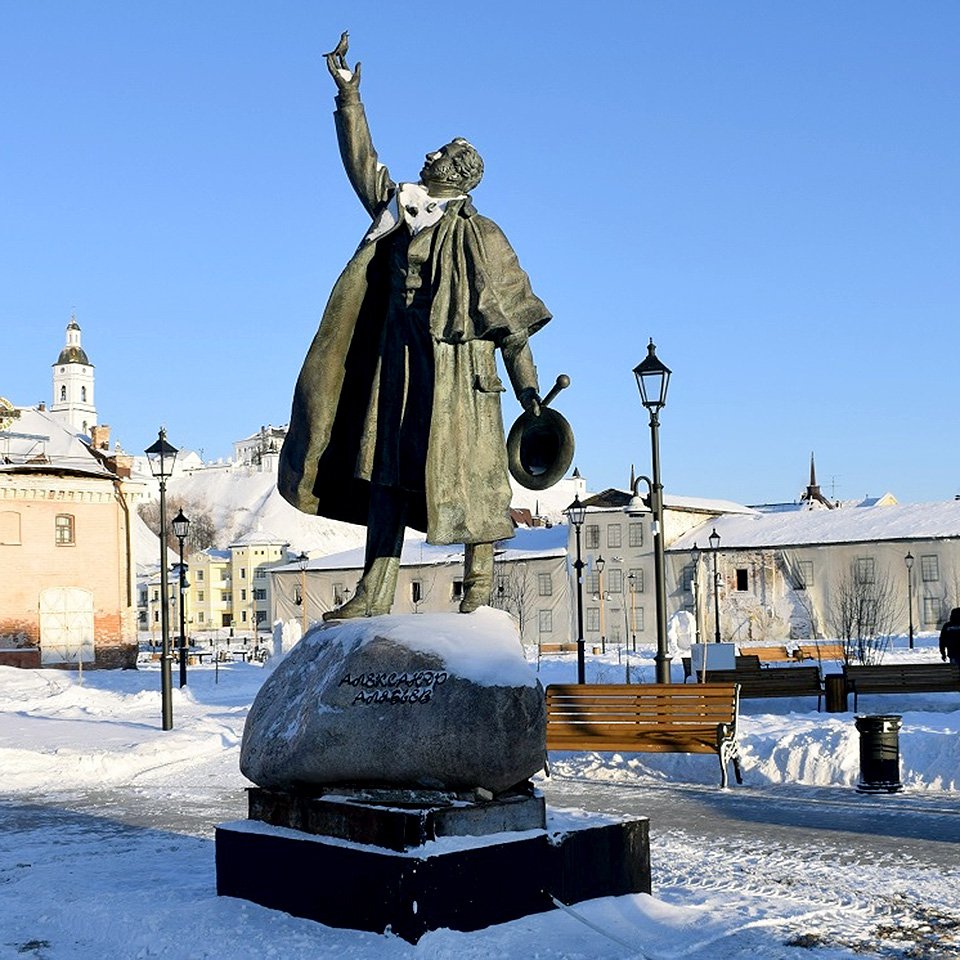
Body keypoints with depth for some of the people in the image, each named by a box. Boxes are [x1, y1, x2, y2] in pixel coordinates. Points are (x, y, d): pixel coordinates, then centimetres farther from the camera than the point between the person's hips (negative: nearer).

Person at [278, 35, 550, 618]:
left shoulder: (478, 235, -3)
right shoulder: (400, 210, 13)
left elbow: (510, 318, -4)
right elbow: (362, 165, 23)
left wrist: (527, 387, -7)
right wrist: (349, 97, 18)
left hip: (457, 370, -6)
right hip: (399, 362, 6)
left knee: (467, 472, -3)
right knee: (385, 471, 3)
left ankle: (479, 587, 7)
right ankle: (376, 592, 6)